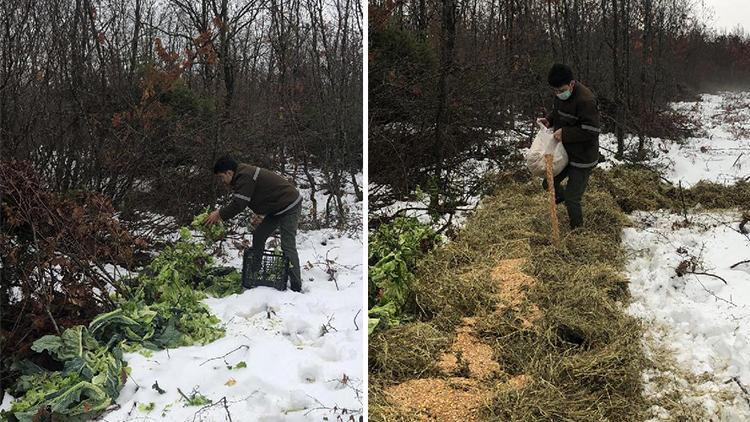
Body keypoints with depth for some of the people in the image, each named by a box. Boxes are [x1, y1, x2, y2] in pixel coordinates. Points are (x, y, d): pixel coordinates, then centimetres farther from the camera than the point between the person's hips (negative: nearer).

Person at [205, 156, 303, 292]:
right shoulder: (242, 175, 10)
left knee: (288, 246, -13)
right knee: (258, 236, 12)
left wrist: (220, 214, -12)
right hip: (277, 209, 11)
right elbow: (237, 202, 15)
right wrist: (220, 213, 3)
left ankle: (296, 287, -11)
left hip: (289, 207, -11)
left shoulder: (245, 177, -23)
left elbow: (238, 204, -25)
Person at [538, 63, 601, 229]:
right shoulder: (560, 94, -1)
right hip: (565, 152, 8)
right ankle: (561, 196, 53)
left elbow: (592, 131, -28)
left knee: (572, 199, -1)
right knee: (548, 183, 21)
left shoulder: (586, 100, -28)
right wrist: (549, 120, -2)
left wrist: (564, 133, -27)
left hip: (582, 158, -8)